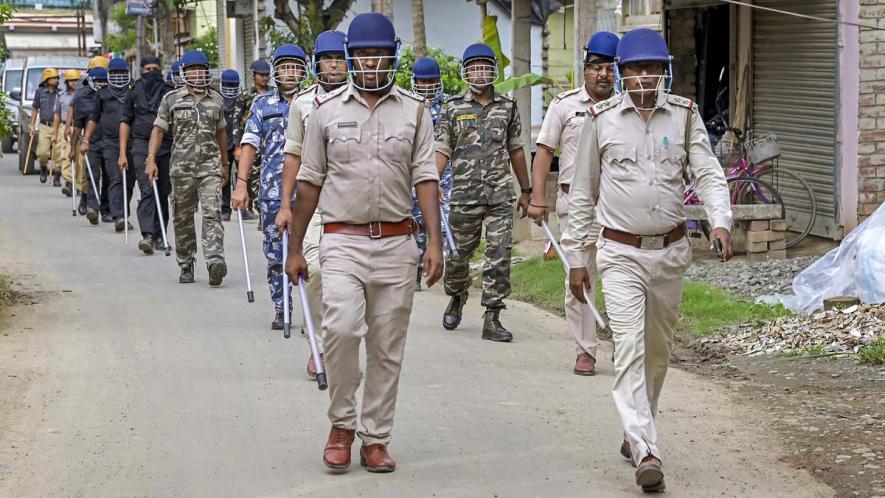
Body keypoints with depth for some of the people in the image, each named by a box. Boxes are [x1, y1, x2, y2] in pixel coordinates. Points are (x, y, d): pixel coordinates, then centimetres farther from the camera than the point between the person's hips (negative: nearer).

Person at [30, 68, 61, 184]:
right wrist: (32, 124, 9)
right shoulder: (40, 92, 9)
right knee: (42, 152, -9)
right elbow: (35, 109, 16)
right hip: (44, 127, 1)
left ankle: (56, 177, 7)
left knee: (57, 153, -5)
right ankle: (44, 168, 22)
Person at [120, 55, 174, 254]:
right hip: (141, 146, -1)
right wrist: (122, 153, 4)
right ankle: (147, 235, -23)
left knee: (163, 193, 7)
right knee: (147, 190, -14)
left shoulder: (170, 92, 8)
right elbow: (126, 122, 11)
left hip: (167, 147, 1)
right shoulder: (134, 92, 10)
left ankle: (159, 236, 18)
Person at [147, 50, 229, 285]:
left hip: (210, 165, 1)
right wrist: (151, 159, -9)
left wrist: (225, 164, 27)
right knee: (182, 218, 7)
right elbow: (158, 130, 3)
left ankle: (215, 260, -26)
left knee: (212, 213, -15)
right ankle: (186, 266, 19)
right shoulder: (171, 99, 4)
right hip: (181, 167, 0)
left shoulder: (216, 100, 11)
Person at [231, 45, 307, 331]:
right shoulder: (263, 104, 11)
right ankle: (281, 310, 18)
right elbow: (250, 143, 7)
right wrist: (241, 184, -2)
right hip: (272, 189, 2)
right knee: (275, 252, 7)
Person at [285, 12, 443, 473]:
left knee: (388, 348, 5)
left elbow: (425, 178, 2)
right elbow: (309, 183, 8)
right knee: (341, 328, -20)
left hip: (397, 244, 1)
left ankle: (375, 438, 16)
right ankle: (342, 424, 0)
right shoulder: (327, 109, 5)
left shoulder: (414, 111, 6)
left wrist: (434, 241, -9)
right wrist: (294, 248, 8)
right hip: (343, 241, -1)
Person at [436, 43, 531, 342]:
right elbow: (442, 150, 1)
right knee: (459, 255, 10)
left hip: (500, 197, 1)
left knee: (499, 257, -7)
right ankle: (456, 299, 37)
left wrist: (526, 191, 18)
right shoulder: (453, 108, 4)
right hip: (464, 196, -1)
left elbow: (516, 150, 16)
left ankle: (492, 320, -2)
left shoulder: (508, 107, 10)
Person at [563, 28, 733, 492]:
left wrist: (720, 221, -23)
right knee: (629, 350, -15)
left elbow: (708, 172, -4)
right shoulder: (601, 119, -1)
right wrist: (576, 256, 4)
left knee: (657, 350, 14)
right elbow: (582, 193, 5)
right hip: (621, 254, -3)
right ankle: (646, 452, -20)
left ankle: (635, 433, 33)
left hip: (671, 251, 3)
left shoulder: (684, 114, 2)